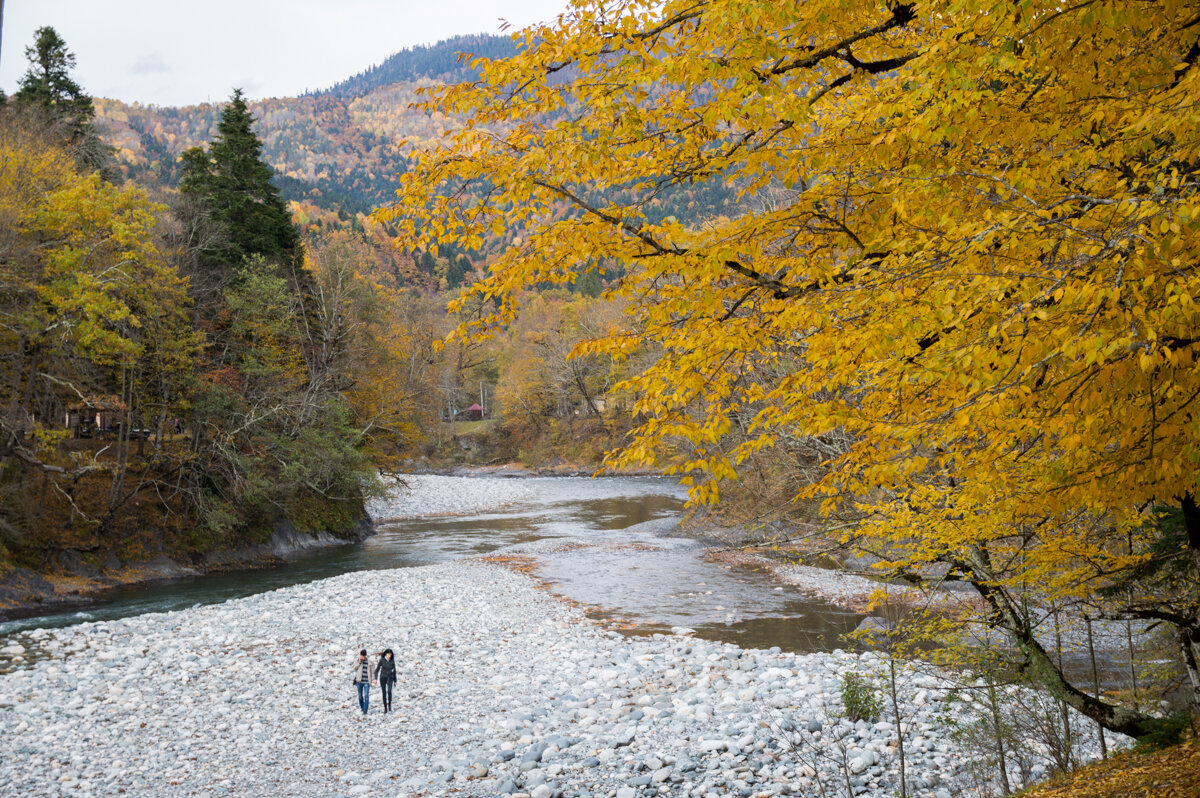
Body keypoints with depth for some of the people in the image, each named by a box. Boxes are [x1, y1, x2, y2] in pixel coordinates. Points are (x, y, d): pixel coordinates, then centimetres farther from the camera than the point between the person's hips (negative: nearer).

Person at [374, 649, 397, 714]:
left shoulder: (392, 661, 1)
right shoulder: (382, 660, -5)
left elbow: (394, 671, 7)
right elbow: (377, 669, -3)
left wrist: (395, 681, 8)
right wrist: (375, 678, -13)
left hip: (390, 678, 1)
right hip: (383, 678, -1)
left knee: (389, 691, -24)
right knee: (384, 693, -1)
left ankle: (389, 705, -7)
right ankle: (385, 708, 13)